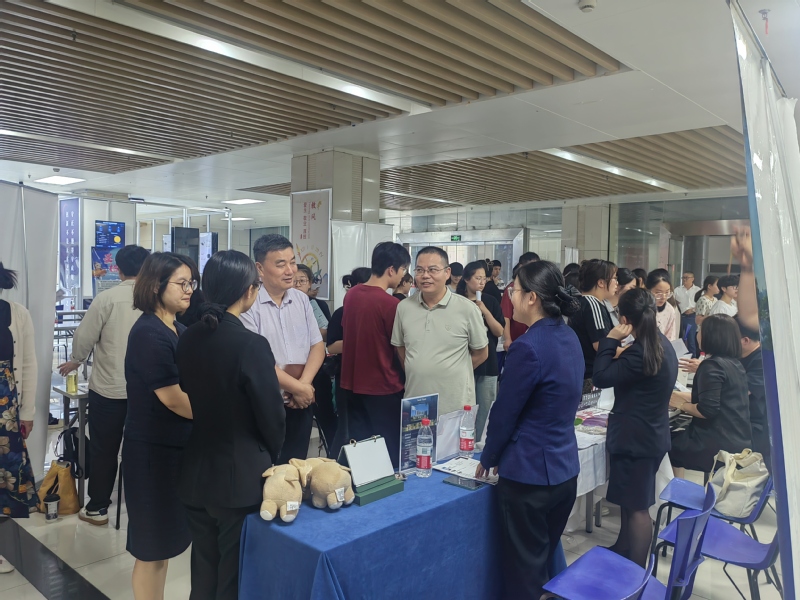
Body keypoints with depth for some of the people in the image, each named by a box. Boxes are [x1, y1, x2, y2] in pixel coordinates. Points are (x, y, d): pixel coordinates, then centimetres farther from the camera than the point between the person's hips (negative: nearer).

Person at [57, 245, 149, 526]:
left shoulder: (107, 298, -12)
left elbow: (84, 337, -6)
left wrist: (75, 361, 15)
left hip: (109, 388, -2)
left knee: (103, 449, 12)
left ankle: (97, 508, 21)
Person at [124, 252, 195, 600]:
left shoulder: (178, 330, 8)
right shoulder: (148, 334, -19)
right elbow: (174, 400, -21)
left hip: (177, 447, 9)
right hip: (154, 452, -9)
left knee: (166, 538, 20)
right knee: (152, 545, 7)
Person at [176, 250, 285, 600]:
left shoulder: (187, 339, -1)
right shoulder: (251, 345, -21)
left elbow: (189, 400, 9)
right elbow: (272, 415, -14)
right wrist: (271, 456, 5)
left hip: (196, 473, 6)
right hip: (241, 476, -6)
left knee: (203, 571, 21)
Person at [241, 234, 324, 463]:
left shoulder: (301, 300, 7)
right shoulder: (249, 304, -13)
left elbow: (317, 345, 5)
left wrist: (305, 384, -11)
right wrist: (297, 387, -13)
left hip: (301, 403, 5)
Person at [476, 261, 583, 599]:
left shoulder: (528, 347, -23)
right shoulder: (570, 338, 4)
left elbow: (505, 412, -15)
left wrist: (488, 459, 2)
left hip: (529, 473, -8)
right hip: (565, 469, 8)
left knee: (524, 572, 10)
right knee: (546, 563, 23)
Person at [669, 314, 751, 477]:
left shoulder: (712, 365, -18)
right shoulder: (735, 363, 10)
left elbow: (707, 410, -24)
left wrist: (679, 404, -9)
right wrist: (678, 395, 17)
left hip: (721, 444, -9)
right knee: (676, 437, 20)